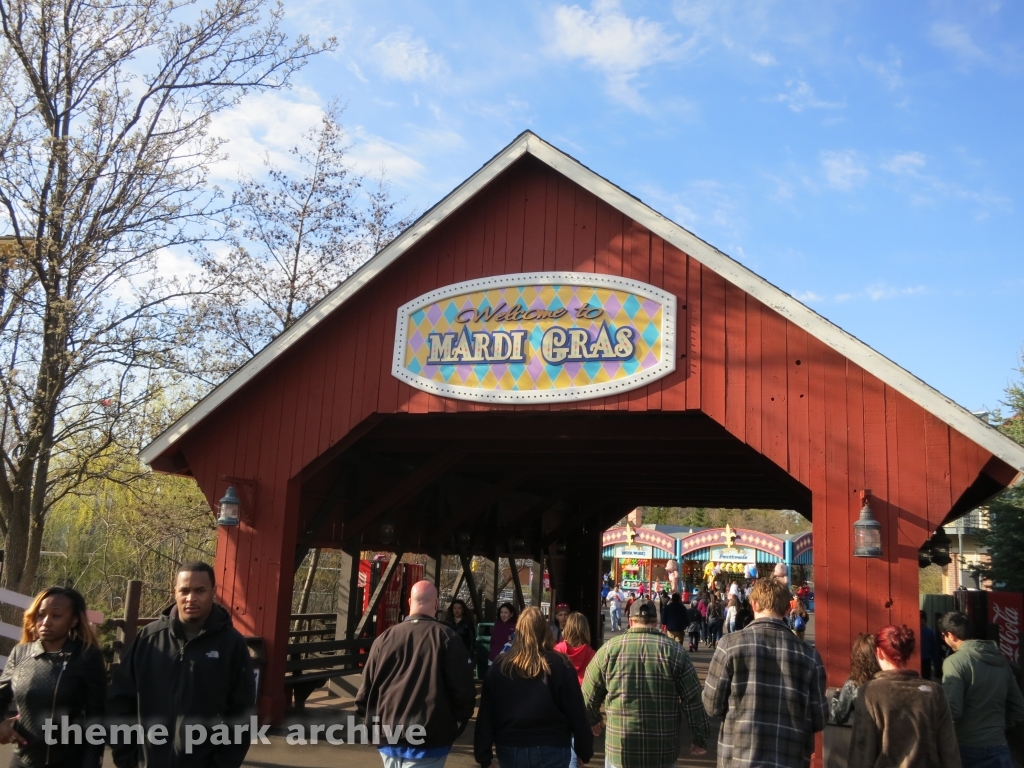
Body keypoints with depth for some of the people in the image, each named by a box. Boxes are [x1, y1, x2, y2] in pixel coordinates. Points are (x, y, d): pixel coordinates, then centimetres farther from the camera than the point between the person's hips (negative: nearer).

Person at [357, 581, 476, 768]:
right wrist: (456, 727, 7)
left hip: (388, 737, 4)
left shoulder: (385, 638, 0)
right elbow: (464, 690, -9)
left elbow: (366, 689, 4)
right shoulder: (446, 638, -9)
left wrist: (374, 723, 19)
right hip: (428, 742, -4)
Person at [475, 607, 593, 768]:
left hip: (510, 751, 2)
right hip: (551, 750, -2)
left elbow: (486, 714, 1)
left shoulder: (499, 666, -1)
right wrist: (585, 751, 4)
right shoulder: (559, 665, -6)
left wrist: (483, 753, 7)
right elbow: (576, 713, -5)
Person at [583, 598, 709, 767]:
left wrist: (593, 720, 24)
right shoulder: (674, 650, -3)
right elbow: (694, 700, -3)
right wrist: (700, 739, 8)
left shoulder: (609, 649, -2)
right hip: (663, 750, 1)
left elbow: (589, 695, 6)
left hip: (620, 749, 0)